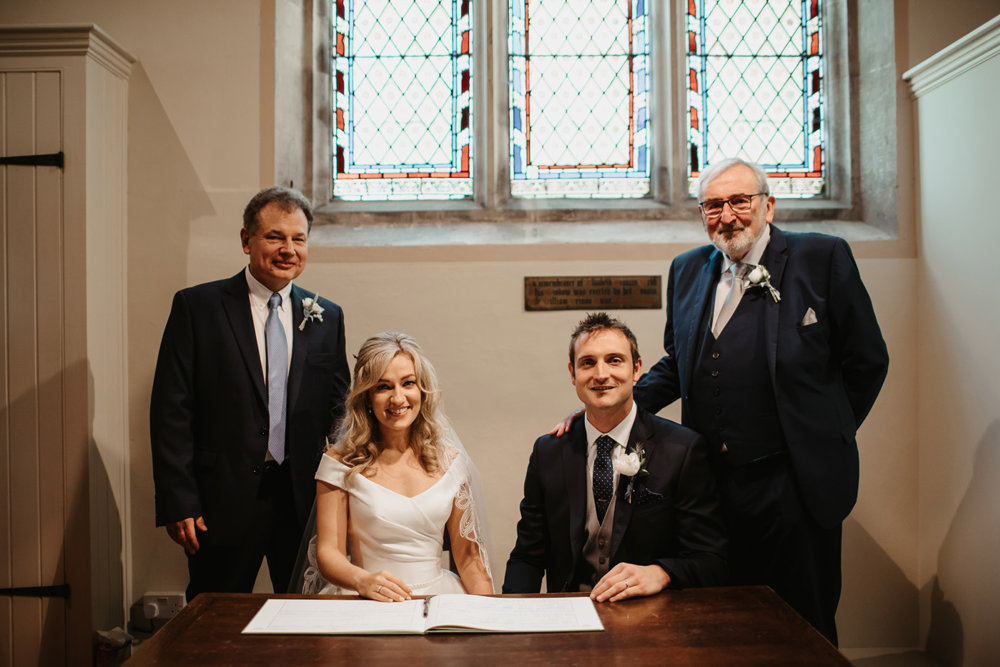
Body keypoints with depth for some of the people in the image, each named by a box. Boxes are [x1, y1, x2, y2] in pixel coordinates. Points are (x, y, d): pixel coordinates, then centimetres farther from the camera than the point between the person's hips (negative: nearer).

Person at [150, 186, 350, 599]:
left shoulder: (327, 317, 7)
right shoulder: (197, 306, -3)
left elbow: (337, 410, 11)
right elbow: (171, 411, -5)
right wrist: (177, 503, -10)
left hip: (304, 500, 3)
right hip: (224, 501, -2)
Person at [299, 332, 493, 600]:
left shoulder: (450, 460, 6)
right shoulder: (341, 462, -2)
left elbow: (467, 554, 9)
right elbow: (328, 551, -5)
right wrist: (363, 580, -26)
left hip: (438, 597, 3)